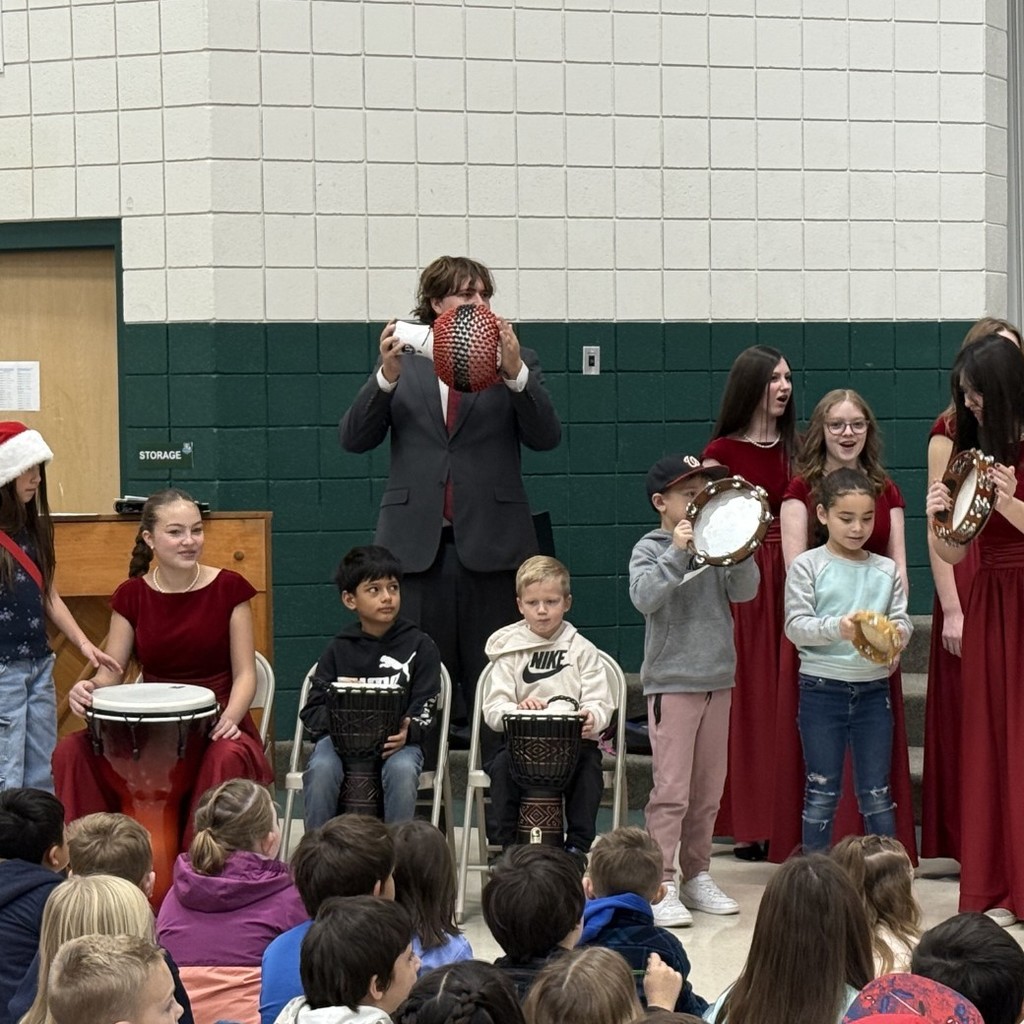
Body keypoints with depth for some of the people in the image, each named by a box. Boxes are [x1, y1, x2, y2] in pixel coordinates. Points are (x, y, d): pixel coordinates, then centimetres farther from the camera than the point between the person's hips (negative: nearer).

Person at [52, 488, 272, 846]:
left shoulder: (228, 588, -2)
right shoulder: (132, 595, 4)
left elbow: (244, 674, -3)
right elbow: (110, 673, 4)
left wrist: (230, 719, -23)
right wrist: (89, 688, -20)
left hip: (214, 724, -2)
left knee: (227, 758, -37)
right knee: (71, 752, -22)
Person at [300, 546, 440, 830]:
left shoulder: (419, 646, 8)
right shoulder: (340, 649, 12)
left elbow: (425, 711, 3)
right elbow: (312, 710, 9)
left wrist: (407, 732, -21)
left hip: (397, 741, -1)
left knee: (402, 769, -35)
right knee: (321, 769, -32)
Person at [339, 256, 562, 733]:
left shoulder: (516, 362, 11)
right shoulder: (402, 363, 12)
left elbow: (546, 437, -2)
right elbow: (354, 438, 3)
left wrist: (514, 371, -16)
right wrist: (387, 376, -12)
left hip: (489, 542, 0)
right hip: (416, 542, 0)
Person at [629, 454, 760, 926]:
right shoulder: (650, 549, -4)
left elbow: (745, 591, -2)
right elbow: (644, 597, -20)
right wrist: (677, 552, -26)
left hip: (717, 679, 5)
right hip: (671, 681, -5)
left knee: (708, 790, 11)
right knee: (672, 789, -8)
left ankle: (696, 875, 21)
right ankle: (661, 884, -6)